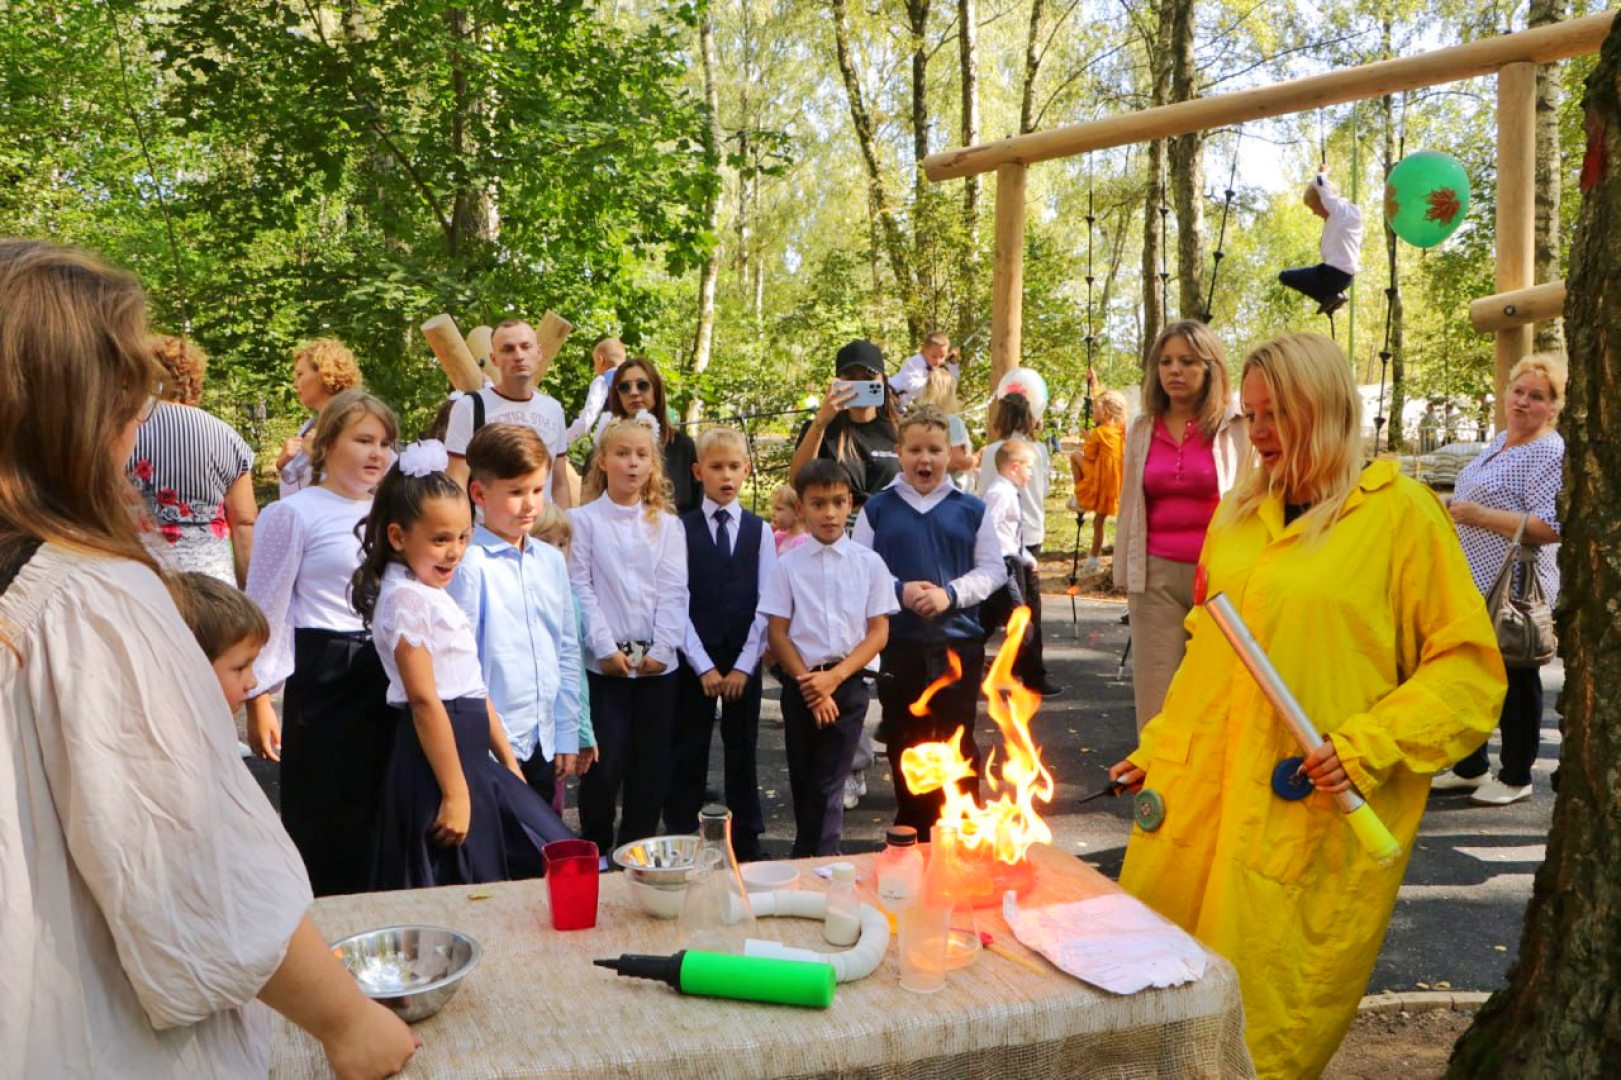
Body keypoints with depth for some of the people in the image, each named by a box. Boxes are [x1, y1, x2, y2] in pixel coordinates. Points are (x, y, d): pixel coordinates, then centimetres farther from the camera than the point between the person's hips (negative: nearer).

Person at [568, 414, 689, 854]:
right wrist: (606, 647, -12)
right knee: (605, 761, -3)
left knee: (652, 764, 6)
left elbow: (674, 591, 3)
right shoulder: (584, 520, 2)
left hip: (657, 661, 3)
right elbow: (580, 589, -4)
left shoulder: (667, 525, 10)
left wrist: (662, 648, -8)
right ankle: (594, 849, 16)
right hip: (605, 661, -3)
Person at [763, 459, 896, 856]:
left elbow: (879, 632, -1)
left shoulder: (869, 563, -1)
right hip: (800, 683, 1)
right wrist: (808, 683, -9)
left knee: (828, 782, -5)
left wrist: (833, 678, -11)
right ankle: (822, 855, 28)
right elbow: (777, 631, -1)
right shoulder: (788, 565, -1)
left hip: (847, 683, -1)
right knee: (802, 777, 11)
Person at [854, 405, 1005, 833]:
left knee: (957, 741, 5)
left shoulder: (970, 509, 5)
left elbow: (992, 569, 3)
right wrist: (899, 591, -15)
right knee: (904, 742, 10)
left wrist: (951, 593, -13)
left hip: (959, 641, 0)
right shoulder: (877, 508, 4)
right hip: (899, 642, 1)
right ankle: (912, 830, 24)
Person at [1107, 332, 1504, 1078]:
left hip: (1310, 819, -5)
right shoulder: (1241, 513, 12)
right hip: (1197, 797, 5)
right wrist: (1158, 749, 18)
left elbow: (1469, 666, -5)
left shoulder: (1399, 513, -4)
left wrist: (1370, 745, -16)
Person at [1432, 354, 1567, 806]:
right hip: (1476, 583, 9)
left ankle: (1515, 778, 17)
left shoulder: (1550, 453, -15)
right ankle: (1471, 768, 29)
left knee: (1514, 681, 4)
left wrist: (1480, 516, -26)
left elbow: (1551, 527, -25)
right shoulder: (1502, 440, 14)